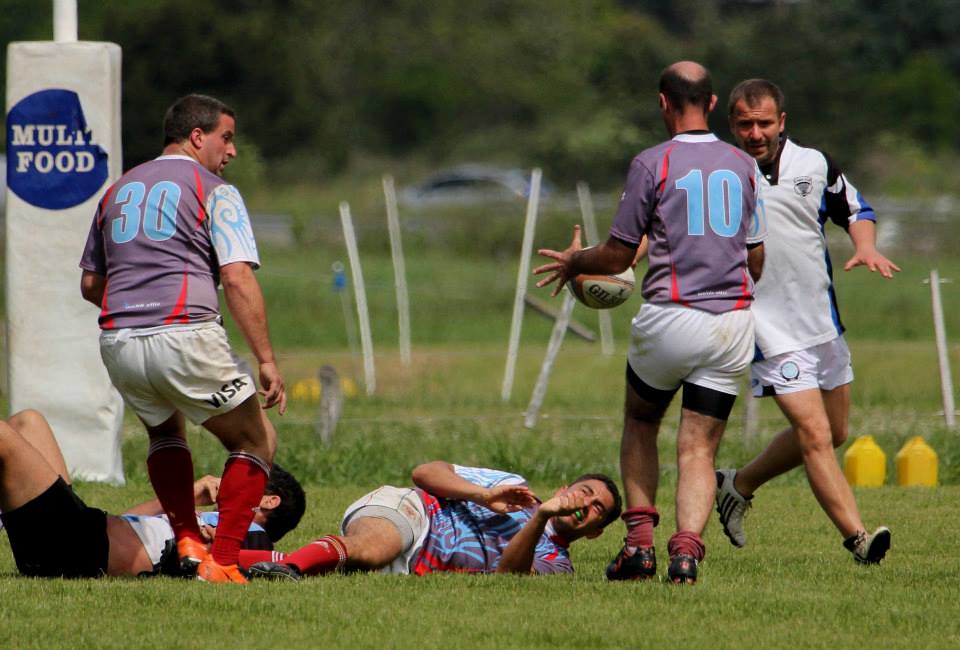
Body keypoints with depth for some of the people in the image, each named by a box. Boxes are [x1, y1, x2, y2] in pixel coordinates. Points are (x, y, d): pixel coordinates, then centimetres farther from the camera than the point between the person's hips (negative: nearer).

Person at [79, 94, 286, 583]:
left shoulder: (117, 191, 21)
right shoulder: (214, 192, 3)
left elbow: (90, 284, 23)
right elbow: (237, 278, -9)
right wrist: (266, 360, -9)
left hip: (117, 342, 6)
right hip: (185, 337, -6)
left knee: (164, 429, 34)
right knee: (255, 441, 11)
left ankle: (186, 543, 18)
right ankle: (222, 562, -2)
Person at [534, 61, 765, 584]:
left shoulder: (652, 164, -4)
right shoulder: (743, 166, 9)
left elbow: (618, 257, 1)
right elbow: (756, 260, 15)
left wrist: (573, 262, 21)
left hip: (670, 319, -3)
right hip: (733, 321, 3)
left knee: (639, 424, 20)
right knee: (698, 449, 3)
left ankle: (639, 541, 10)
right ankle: (686, 548, -17)